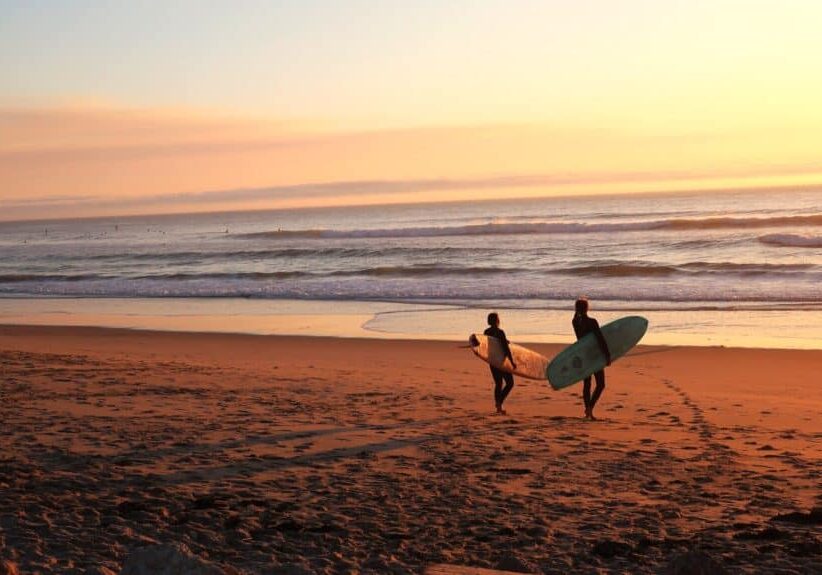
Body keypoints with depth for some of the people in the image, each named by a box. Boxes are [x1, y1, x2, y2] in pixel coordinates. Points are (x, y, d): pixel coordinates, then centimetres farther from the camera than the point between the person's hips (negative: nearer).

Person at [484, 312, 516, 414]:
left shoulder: (486, 332, 3)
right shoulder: (500, 332, -17)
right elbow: (506, 348, -18)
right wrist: (512, 361, -13)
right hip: (501, 360, -6)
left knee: (498, 384, 14)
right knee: (509, 383, 5)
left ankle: (499, 408, 12)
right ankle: (499, 402, -12)